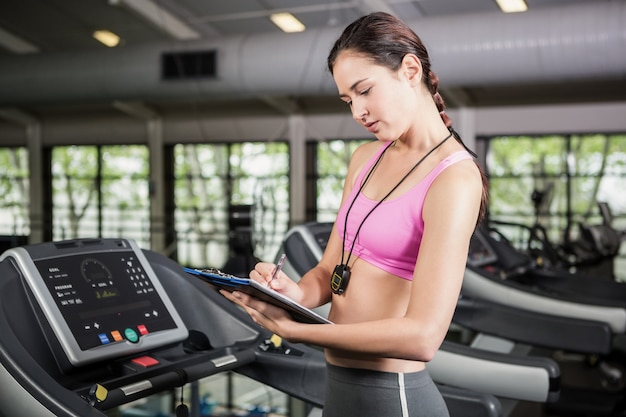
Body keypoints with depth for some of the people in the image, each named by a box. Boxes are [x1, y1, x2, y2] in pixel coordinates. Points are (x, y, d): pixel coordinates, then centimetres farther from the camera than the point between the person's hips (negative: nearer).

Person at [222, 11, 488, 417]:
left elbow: (422, 336, -24)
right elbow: (330, 270, 10)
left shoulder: (454, 178, -17)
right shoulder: (365, 159, 8)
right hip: (338, 384, 7)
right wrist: (295, 293, -12)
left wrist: (291, 327, -23)